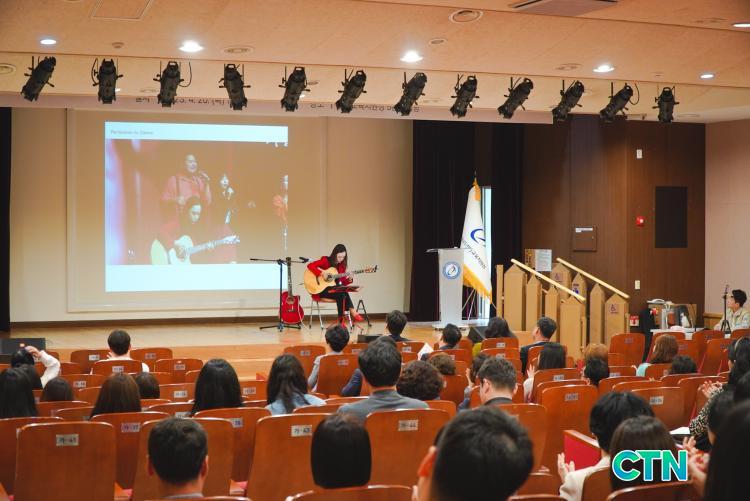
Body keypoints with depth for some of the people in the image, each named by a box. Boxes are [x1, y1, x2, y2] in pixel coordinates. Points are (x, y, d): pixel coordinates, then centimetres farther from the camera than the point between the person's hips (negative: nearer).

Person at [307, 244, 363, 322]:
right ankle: (353, 314, -29)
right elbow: (310, 265, -18)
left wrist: (349, 280, -11)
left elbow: (342, 282, 9)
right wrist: (322, 273, -25)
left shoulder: (342, 265, 8)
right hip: (321, 290, -5)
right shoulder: (325, 261, -7)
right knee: (341, 294, -32)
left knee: (343, 292, -31)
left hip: (334, 290, 5)